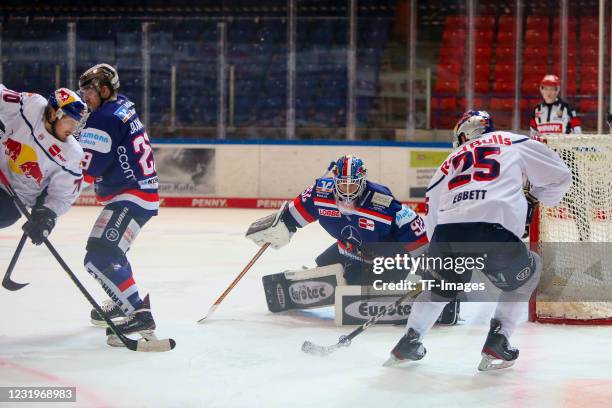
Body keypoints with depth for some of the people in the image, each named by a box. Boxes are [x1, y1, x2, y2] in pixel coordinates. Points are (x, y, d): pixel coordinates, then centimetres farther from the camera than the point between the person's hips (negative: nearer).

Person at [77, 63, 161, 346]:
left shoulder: (105, 119, -18)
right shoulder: (123, 106, 12)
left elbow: (85, 168, -22)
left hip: (132, 197, -11)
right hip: (142, 190, 11)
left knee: (100, 257, -21)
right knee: (106, 248, 29)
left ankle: (139, 314, -28)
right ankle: (123, 303, 48)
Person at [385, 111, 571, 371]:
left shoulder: (448, 165, 30)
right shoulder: (513, 143, 21)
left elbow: (432, 221, 30)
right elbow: (559, 175, 23)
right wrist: (534, 198, 41)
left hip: (446, 232, 3)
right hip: (494, 231, -3)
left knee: (441, 284, 34)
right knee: (525, 275, 26)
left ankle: (408, 343, 35)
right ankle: (497, 343, 18)